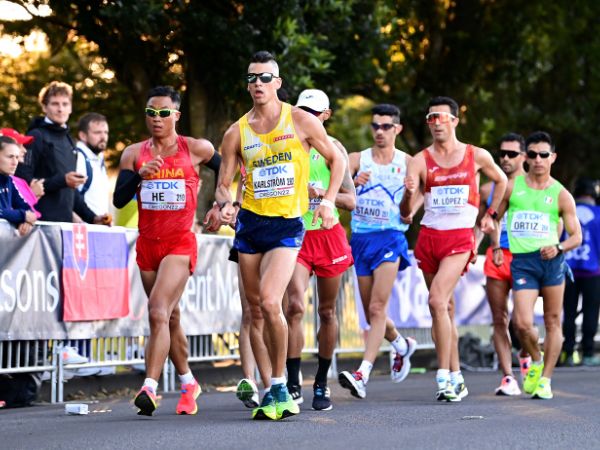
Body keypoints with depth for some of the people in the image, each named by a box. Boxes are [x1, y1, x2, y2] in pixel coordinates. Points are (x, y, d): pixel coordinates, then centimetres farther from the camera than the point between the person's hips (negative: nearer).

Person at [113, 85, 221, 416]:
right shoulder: (134, 153, 6)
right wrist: (139, 175, -16)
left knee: (158, 311, -21)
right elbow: (119, 200, -1)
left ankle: (149, 388, -27)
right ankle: (188, 383, 30)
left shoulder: (196, 149, -1)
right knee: (170, 318, 14)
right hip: (147, 243, 5)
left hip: (180, 243, -4)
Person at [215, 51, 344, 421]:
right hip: (250, 223, 4)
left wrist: (328, 200, -3)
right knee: (255, 310, 7)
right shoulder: (237, 133, 5)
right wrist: (225, 203, -14)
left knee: (270, 303, -21)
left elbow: (336, 159, 9)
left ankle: (279, 387, -9)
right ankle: (275, 391, 19)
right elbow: (223, 184, 9)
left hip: (288, 226, -4)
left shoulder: (301, 121, -2)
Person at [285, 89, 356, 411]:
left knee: (327, 312, 8)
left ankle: (321, 384, 22)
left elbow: (351, 201, 0)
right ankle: (293, 384, -16)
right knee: (295, 305, -19)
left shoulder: (334, 148, 3)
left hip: (329, 236, 1)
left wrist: (322, 193, -16)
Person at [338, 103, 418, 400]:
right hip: (361, 238, 3)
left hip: (390, 237, -3)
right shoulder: (357, 159, 7)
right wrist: (352, 183, -23)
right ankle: (402, 345, 41)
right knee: (371, 313, 12)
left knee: (377, 308, -17)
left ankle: (363, 374, -24)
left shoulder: (407, 163, 5)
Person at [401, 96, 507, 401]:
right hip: (428, 236, 3)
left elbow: (500, 180, 24)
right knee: (445, 307, 9)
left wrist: (490, 214, 18)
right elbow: (405, 212, -5)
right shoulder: (420, 161, 1)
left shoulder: (477, 156, 3)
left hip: (460, 238, -3)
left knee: (437, 301, -20)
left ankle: (444, 377, -17)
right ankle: (456, 378, 18)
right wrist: (409, 193, -25)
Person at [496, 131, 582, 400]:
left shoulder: (561, 195, 5)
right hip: (521, 261, 0)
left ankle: (545, 379, 14)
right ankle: (535, 360, 16)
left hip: (551, 261, 0)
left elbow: (576, 236, 5)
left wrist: (559, 248, -14)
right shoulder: (512, 187, 7)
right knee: (522, 323, -13)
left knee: (552, 322, 4)